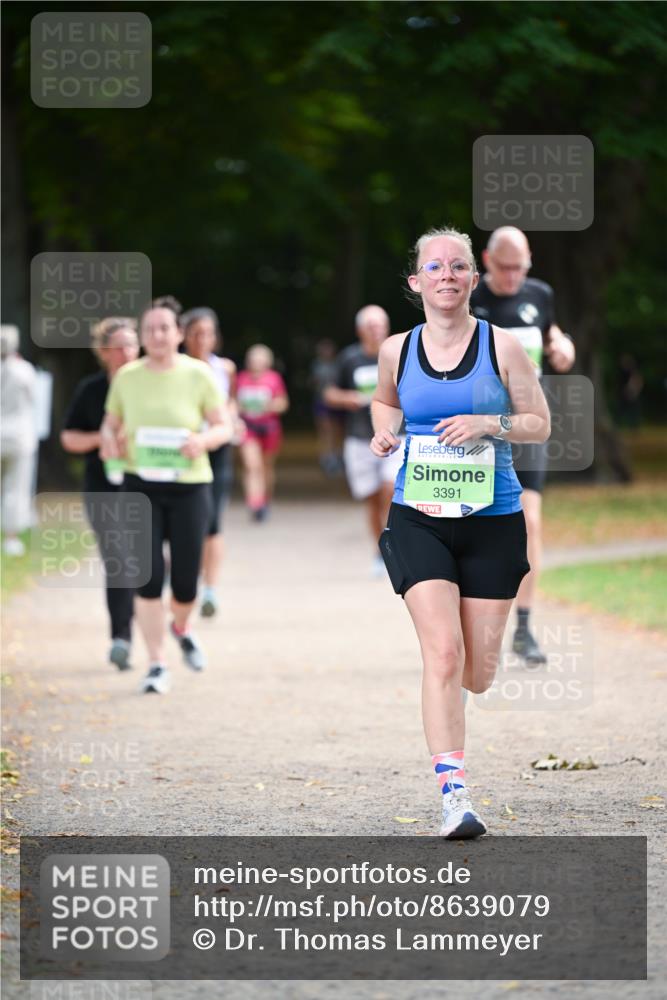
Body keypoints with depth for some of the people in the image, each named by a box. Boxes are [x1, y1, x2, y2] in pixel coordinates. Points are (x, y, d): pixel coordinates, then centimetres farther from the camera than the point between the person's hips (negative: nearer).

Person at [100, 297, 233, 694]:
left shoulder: (198, 374, -4)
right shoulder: (127, 377, 1)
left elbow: (224, 426, 1)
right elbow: (111, 423, 14)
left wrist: (203, 440, -20)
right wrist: (109, 440, -9)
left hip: (190, 486, -1)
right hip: (140, 486, 1)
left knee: (185, 582, 3)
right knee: (149, 576, -8)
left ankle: (181, 628, 39)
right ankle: (158, 666, 2)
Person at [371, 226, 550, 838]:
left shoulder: (501, 347, -2)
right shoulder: (397, 350, 3)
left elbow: (540, 424, 3)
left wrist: (489, 424, -14)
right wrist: (385, 432, 3)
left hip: (492, 519, 0)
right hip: (418, 519, 0)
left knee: (478, 674, 4)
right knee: (443, 655, -16)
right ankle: (454, 793, -16)